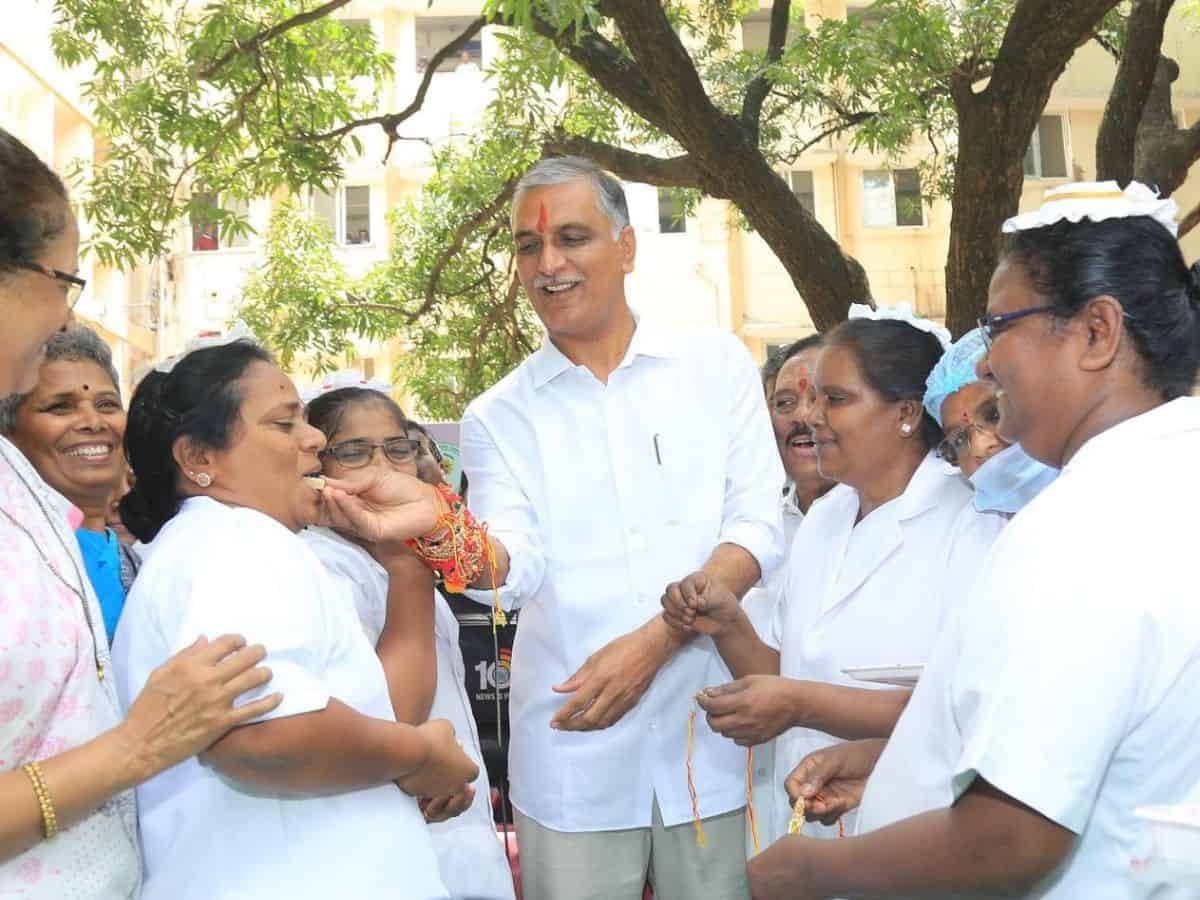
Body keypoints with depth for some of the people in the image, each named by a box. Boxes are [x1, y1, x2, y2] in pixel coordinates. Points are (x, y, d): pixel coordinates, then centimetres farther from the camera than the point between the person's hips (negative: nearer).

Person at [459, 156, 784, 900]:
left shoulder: (717, 364, 3)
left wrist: (654, 639, -15)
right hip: (571, 749, 0)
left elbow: (758, 530, -3)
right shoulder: (500, 415, 4)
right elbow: (519, 567, -8)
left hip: (710, 736, 0)